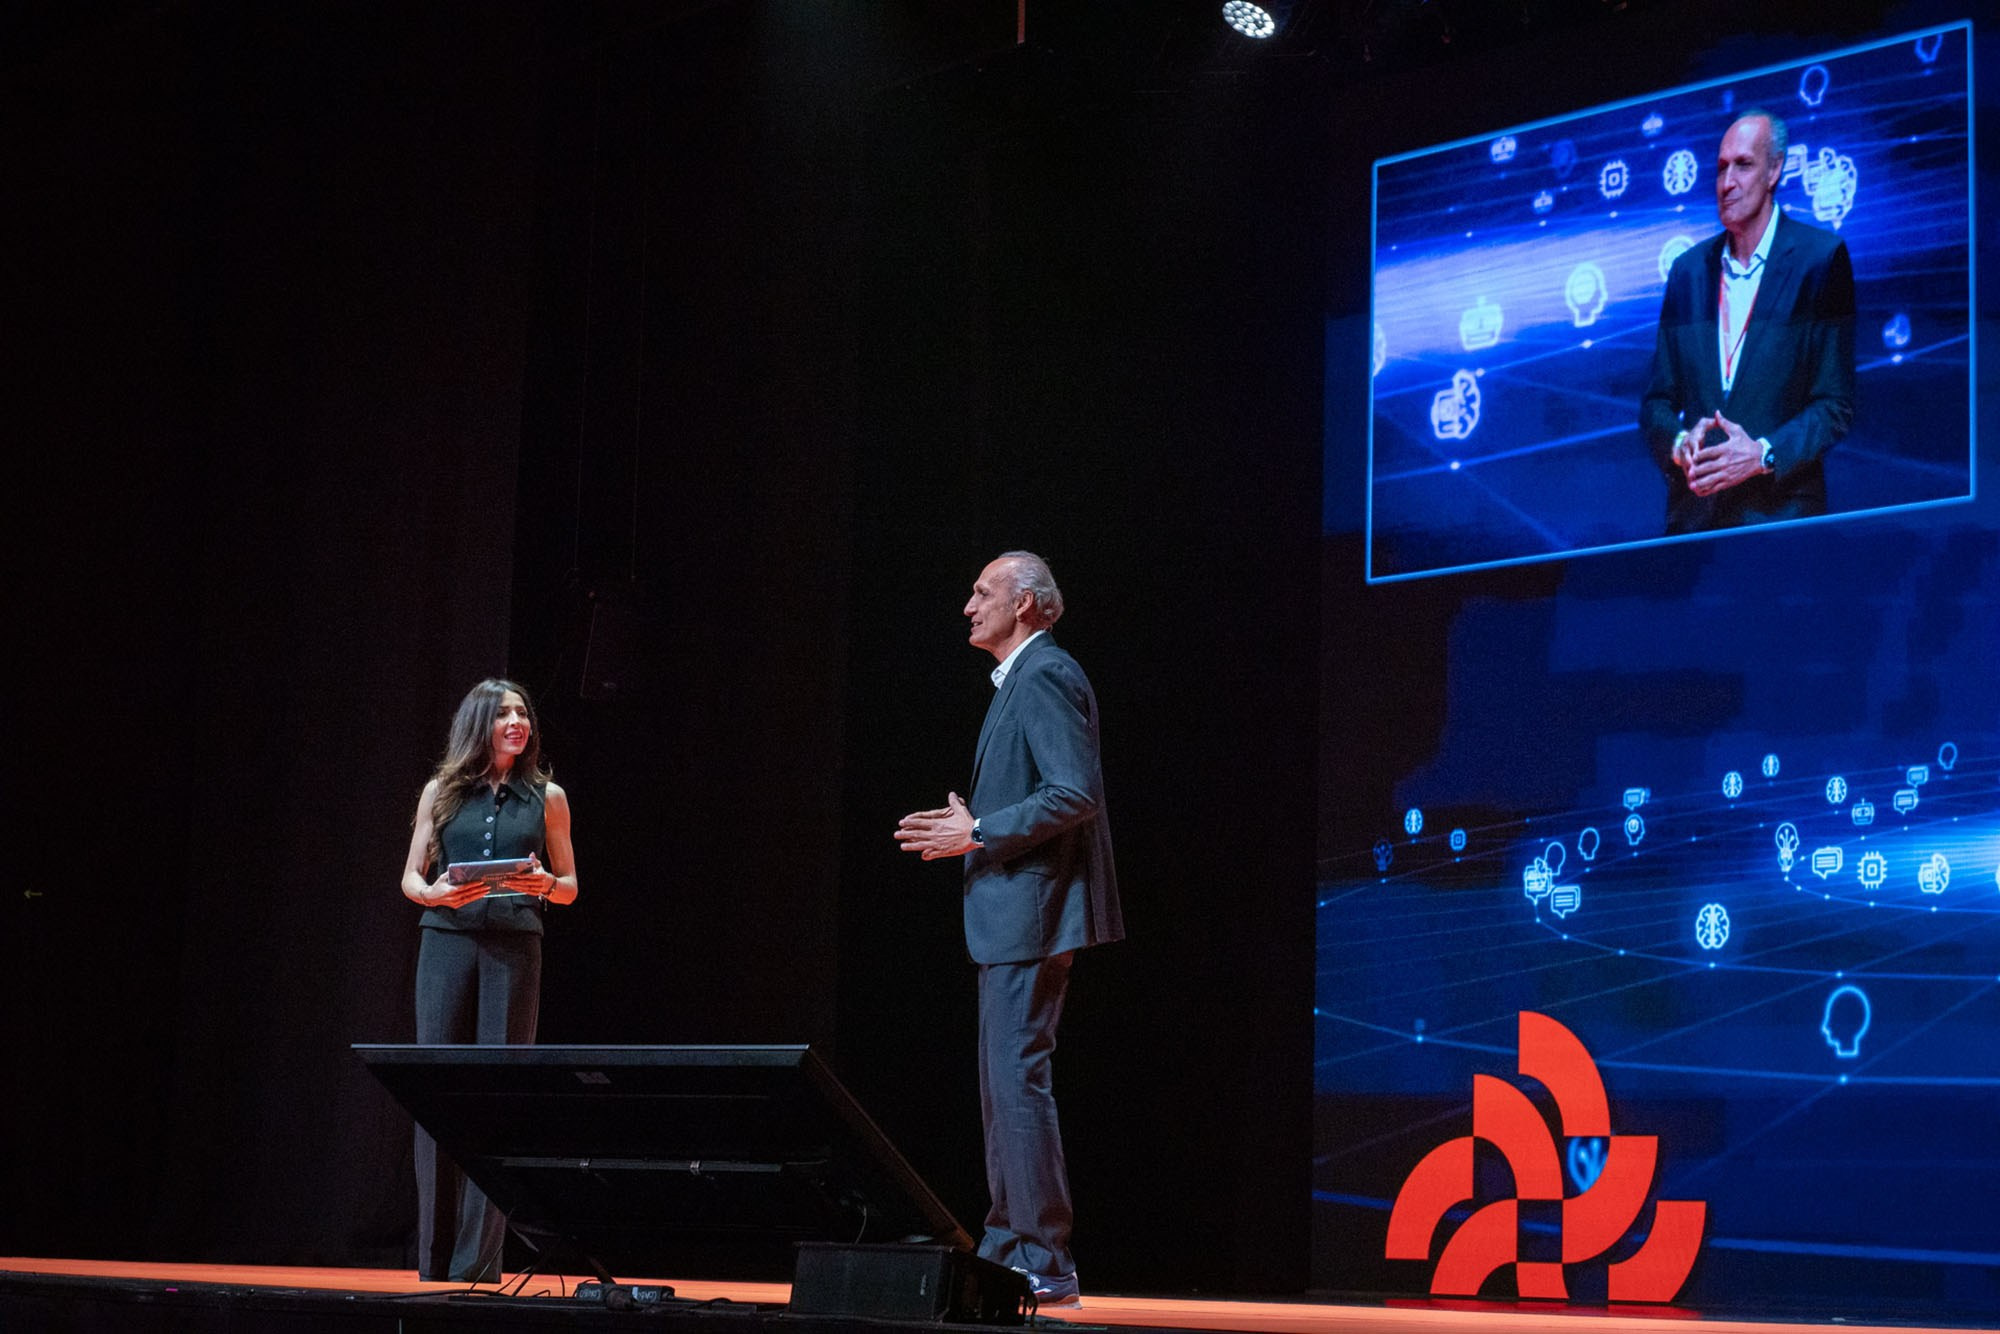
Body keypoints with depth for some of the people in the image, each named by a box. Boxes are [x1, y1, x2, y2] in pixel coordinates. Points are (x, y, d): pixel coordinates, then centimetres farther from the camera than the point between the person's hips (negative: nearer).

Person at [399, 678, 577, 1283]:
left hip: (514, 947, 0)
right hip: (447, 942, 1)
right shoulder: (442, 791, 11)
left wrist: (544, 885, -10)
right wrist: (435, 893, -10)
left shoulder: (546, 797, 10)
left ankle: (478, 1259, -2)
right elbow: (411, 877, 12)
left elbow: (570, 887, 12)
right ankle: (434, 1255, 4)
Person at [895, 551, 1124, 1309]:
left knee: (1018, 1077, -11)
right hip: (1011, 916, 11)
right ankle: (1009, 1248, 19)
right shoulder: (1023, 680, 20)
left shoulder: (1046, 676, -12)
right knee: (1003, 1080, 13)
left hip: (1029, 911, -11)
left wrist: (978, 834, -17)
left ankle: (1044, 1263, -9)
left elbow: (1075, 793, -22)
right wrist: (968, 830, 14)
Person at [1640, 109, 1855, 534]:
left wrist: (1764, 454, -17)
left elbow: (1835, 406, -3)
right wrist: (1680, 442, -8)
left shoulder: (1821, 258, 0)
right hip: (1693, 513, 3)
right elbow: (1656, 402, 13)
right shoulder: (1688, 270, 13)